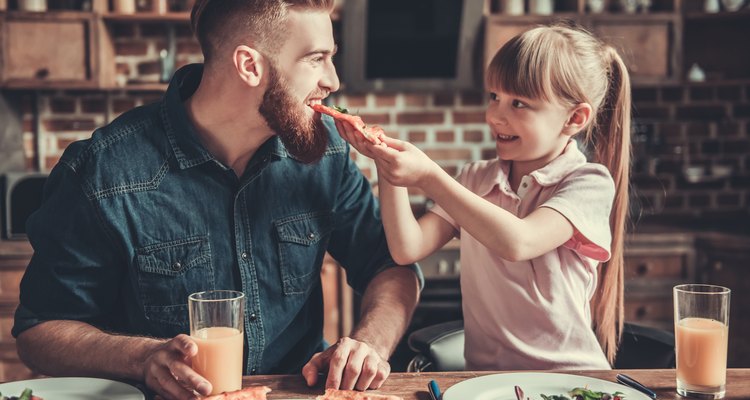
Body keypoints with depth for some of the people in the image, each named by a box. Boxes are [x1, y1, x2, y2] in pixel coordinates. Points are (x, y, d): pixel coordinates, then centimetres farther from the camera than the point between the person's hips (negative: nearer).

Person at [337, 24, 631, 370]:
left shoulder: (590, 182, -6)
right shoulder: (474, 180, 9)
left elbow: (518, 242, -23)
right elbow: (407, 248, -1)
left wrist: (428, 176, -23)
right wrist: (386, 163, -11)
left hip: (569, 375, -4)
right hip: (484, 373, 5)